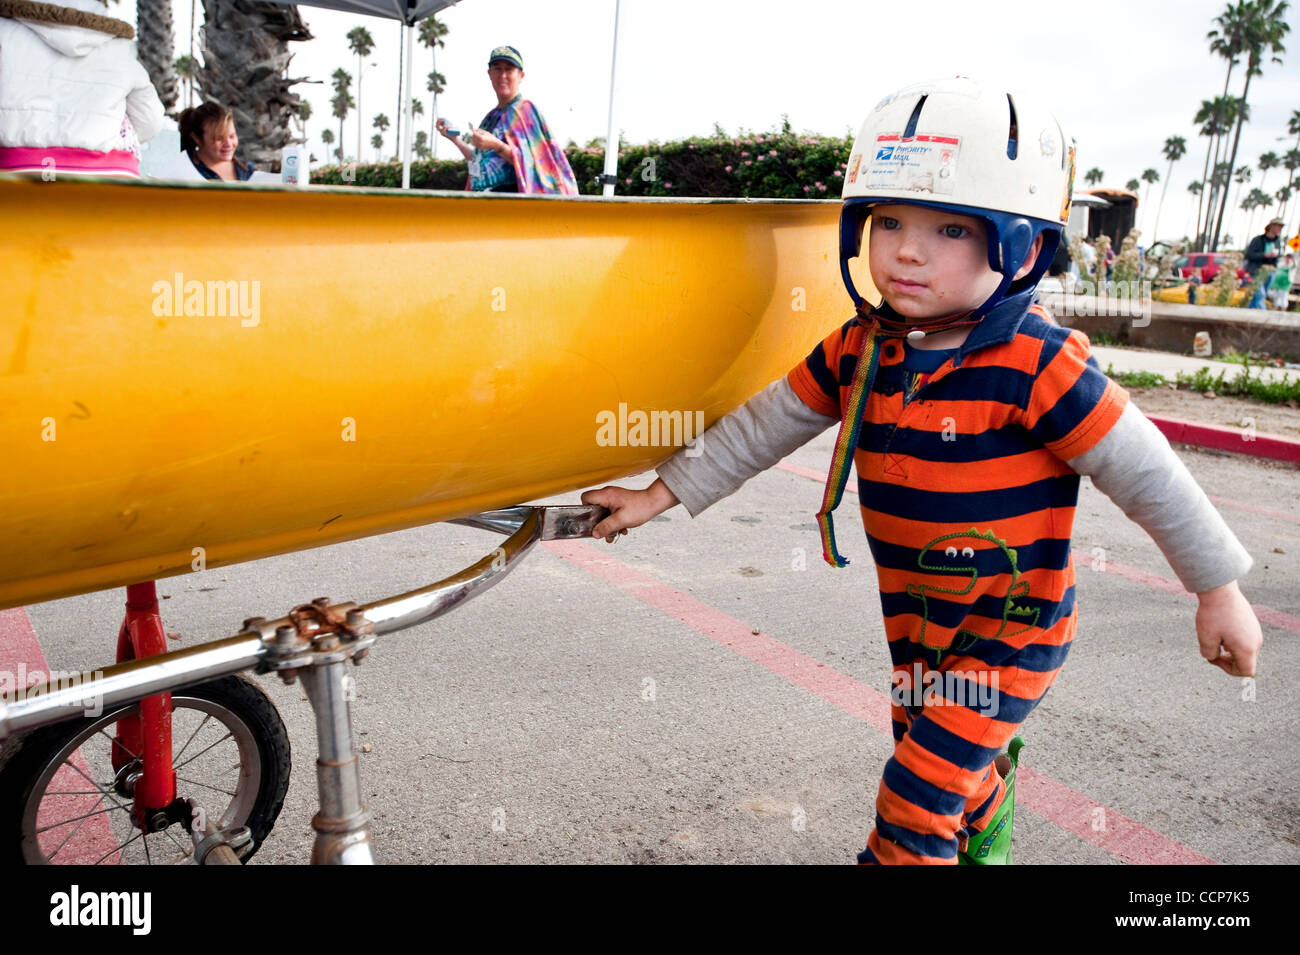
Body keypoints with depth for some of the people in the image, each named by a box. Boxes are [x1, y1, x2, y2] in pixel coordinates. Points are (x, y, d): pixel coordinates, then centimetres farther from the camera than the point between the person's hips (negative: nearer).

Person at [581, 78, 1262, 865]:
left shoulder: (1033, 364, -23)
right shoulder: (860, 351, -6)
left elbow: (1143, 471, -15)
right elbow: (764, 426, 3)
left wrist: (1220, 590, -5)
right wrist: (661, 495, 4)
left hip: (1012, 629, -6)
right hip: (916, 628, 6)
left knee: (917, 803, -8)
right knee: (964, 776, 26)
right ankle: (986, 846, 52)